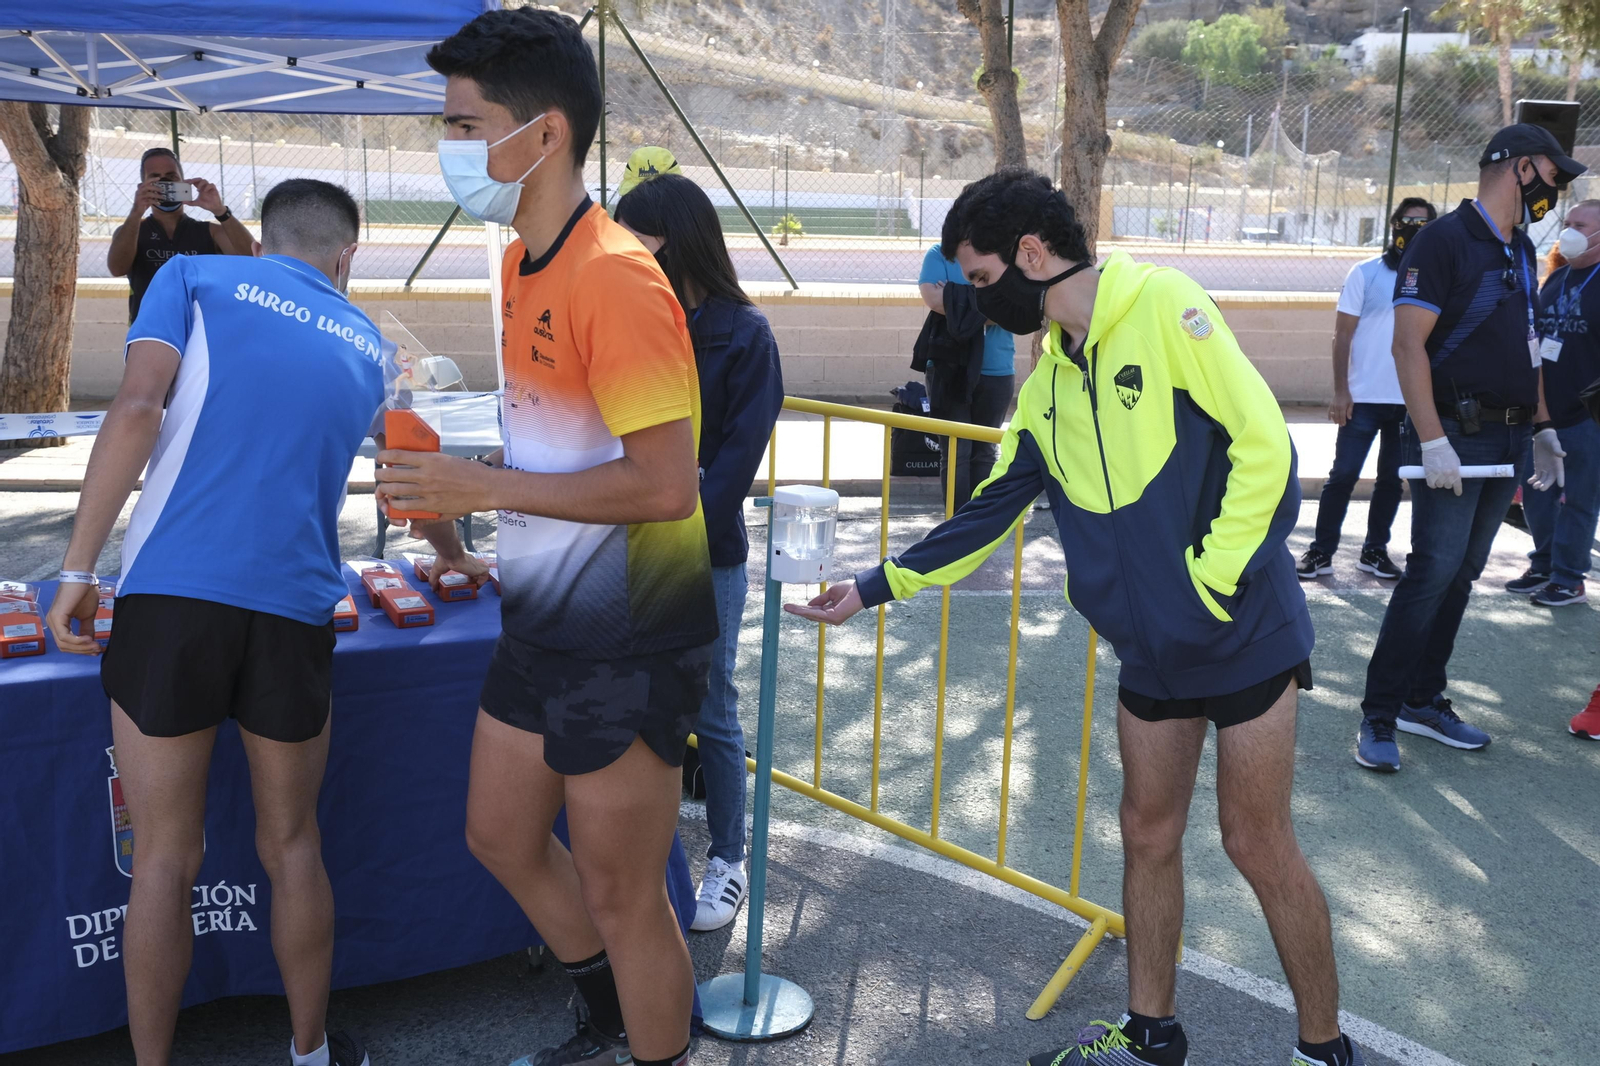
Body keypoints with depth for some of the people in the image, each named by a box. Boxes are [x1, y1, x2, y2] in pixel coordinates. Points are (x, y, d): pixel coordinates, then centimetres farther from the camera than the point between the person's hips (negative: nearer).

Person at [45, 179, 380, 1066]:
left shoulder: (196, 278, 9)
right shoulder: (363, 345, 18)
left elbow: (136, 410, -7)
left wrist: (77, 570, -6)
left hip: (170, 595, -2)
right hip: (294, 611, 2)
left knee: (165, 859, 9)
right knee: (291, 846, 17)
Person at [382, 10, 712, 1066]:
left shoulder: (614, 276, -22)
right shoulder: (523, 264, 9)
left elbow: (666, 484, -27)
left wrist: (484, 488, -22)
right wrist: (461, 504, 8)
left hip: (627, 645, -10)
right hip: (544, 623, 10)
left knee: (621, 896, 4)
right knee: (503, 833, 24)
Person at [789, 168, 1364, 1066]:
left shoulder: (1164, 306, -13)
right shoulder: (1048, 381, 8)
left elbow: (1264, 443, -17)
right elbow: (990, 513, 13)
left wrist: (1209, 580, -16)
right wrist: (875, 588, 11)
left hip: (1245, 633, -6)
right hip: (1152, 651, 7)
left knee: (1259, 845, 3)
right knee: (1148, 835, 14)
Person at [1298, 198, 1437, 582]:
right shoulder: (1366, 273, -1)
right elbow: (1342, 336, -3)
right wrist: (1340, 391, -10)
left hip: (1413, 401, 3)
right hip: (1364, 396, -3)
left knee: (1393, 478, 10)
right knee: (1343, 475, -2)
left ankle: (1375, 550, 20)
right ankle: (1321, 551, 4)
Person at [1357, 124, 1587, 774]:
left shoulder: (1520, 251, 16)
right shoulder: (1445, 239, -10)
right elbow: (1408, 343, -17)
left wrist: (1542, 427, 19)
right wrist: (1432, 441, -22)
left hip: (1506, 441, 8)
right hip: (1457, 437, -8)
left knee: (1461, 576, 10)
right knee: (1433, 572, -10)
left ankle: (1424, 701, 19)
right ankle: (1378, 716, -3)